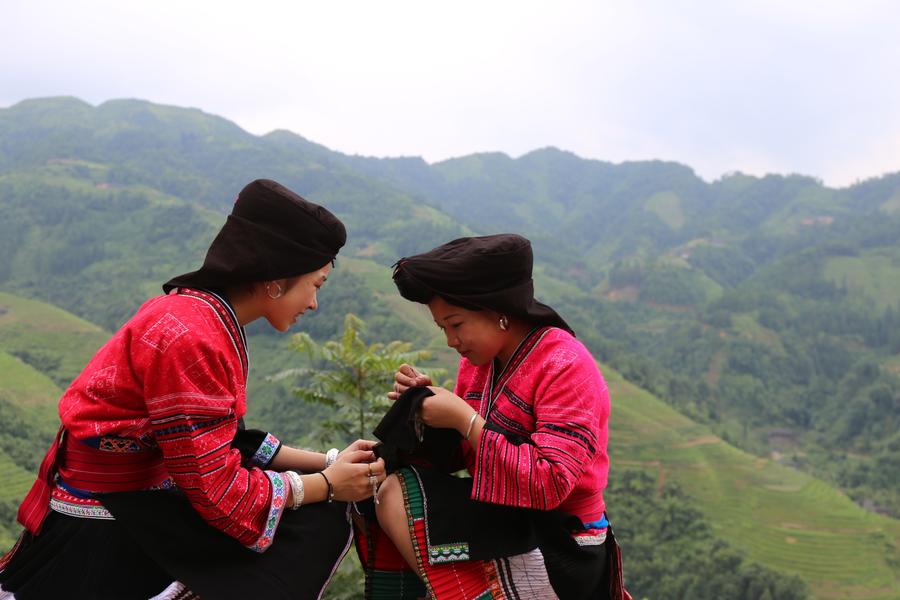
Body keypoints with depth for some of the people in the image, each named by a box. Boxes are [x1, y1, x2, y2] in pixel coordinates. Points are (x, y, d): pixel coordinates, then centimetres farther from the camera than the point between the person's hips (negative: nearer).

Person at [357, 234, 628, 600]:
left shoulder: (565, 366, -17)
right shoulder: (479, 360, 6)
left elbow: (549, 484, -26)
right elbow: (459, 457, 15)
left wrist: (464, 419, -22)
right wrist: (426, 405, -5)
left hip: (556, 554, -8)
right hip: (503, 527, 8)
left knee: (395, 495, -19)